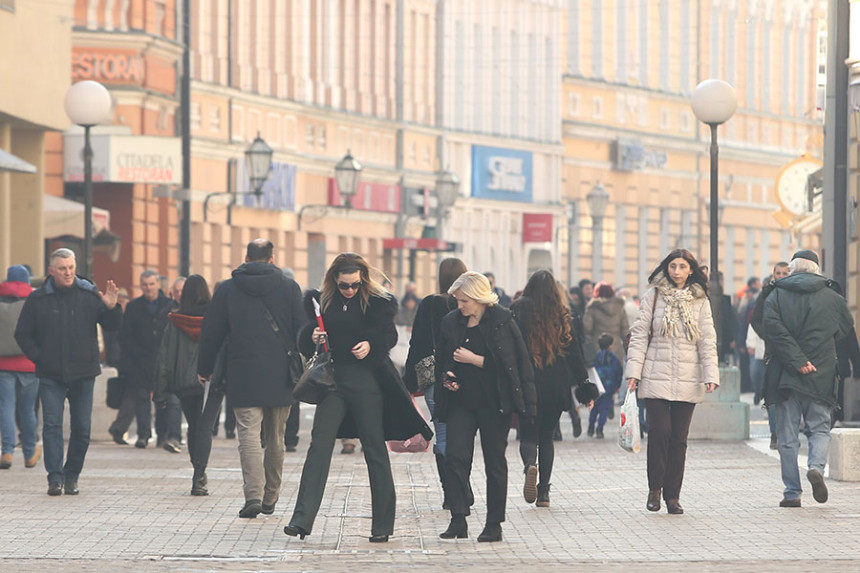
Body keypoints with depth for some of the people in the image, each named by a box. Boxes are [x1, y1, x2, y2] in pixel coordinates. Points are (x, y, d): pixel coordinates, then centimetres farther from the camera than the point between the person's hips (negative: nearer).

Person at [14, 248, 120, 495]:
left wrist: (111, 308, -15)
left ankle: (72, 476, 14)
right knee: (52, 425, -8)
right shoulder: (38, 299, 2)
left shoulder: (89, 295, 3)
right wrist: (37, 356, -3)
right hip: (50, 375, -1)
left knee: (82, 428, 3)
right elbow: (23, 333, 9)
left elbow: (112, 326, 4)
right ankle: (55, 477, -8)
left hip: (83, 373, 1)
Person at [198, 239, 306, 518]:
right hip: (280, 376, 1)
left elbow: (211, 332, 6)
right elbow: (301, 329, 3)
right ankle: (270, 498, 19)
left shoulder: (227, 289, 3)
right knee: (276, 438, 12)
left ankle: (253, 495, -21)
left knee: (249, 433, -5)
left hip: (243, 375, -1)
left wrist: (204, 369, 17)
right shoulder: (289, 288, 3)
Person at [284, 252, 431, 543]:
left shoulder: (378, 301, 1)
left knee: (375, 449, 1)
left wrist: (371, 345, -20)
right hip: (334, 381, 2)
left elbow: (388, 335, -1)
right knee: (320, 443, -8)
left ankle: (382, 525, 9)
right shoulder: (320, 301, 9)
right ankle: (302, 519, -12)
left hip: (367, 380, -2)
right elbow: (303, 341, 13)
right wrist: (312, 337, -9)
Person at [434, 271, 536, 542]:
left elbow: (514, 362, -11)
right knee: (454, 456, -11)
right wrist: (446, 376, -2)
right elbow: (441, 360, 19)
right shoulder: (450, 322, 7)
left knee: (495, 463, 3)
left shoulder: (502, 321, -7)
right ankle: (458, 520, -9)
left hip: (494, 403, -4)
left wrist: (474, 359, -15)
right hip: (461, 401, 4)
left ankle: (494, 525, 12)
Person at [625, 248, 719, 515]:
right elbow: (639, 335, 4)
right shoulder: (653, 296, 4)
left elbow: (708, 341, 8)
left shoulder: (700, 301, 8)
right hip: (656, 377, -1)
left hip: (687, 381, 2)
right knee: (660, 431, -12)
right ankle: (655, 487, 5)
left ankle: (673, 495, 9)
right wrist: (633, 372, -3)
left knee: (679, 438, 2)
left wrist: (711, 375, -2)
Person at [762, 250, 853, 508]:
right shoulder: (832, 297, 4)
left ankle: (792, 493, 4)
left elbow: (774, 329, -15)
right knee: (820, 427, 11)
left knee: (787, 434, 6)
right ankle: (816, 467, -17)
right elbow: (846, 328, 16)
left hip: (786, 375, 0)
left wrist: (797, 360, -16)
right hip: (821, 375, 0)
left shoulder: (776, 296, 0)